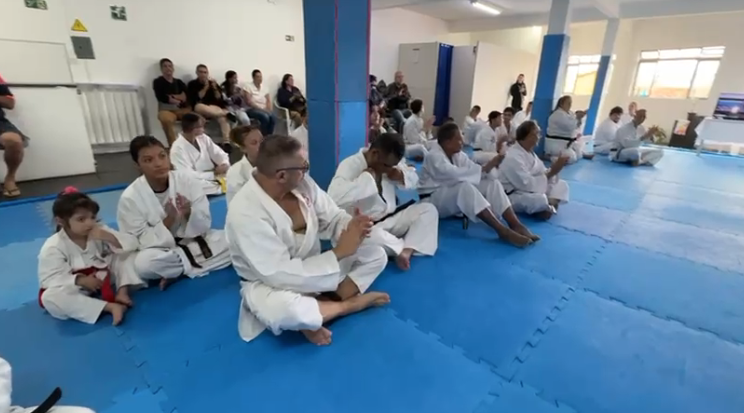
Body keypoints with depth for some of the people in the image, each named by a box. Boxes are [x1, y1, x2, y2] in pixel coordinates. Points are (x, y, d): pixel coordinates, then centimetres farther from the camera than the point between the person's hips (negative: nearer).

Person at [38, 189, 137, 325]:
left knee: (129, 255, -12)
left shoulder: (100, 231, -9)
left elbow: (132, 243, -14)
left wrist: (109, 238, -31)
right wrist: (80, 280, -34)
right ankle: (110, 307, -38)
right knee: (50, 298, -37)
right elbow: (50, 279, -21)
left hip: (102, 279, 3)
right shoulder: (53, 247, -19)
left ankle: (122, 292, -22)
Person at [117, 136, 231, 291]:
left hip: (194, 241, 2)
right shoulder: (130, 198, -14)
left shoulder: (187, 180, -11)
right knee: (143, 264, -35)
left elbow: (204, 224, -7)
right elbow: (141, 241, -13)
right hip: (161, 252, -2)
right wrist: (168, 221, -28)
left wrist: (189, 213, -29)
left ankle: (177, 272, -15)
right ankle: (195, 262, -9)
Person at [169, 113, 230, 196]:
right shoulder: (177, 149, -15)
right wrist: (214, 174, -21)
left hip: (214, 179, 7)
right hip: (197, 185, -7)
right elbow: (188, 176, -20)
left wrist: (225, 164, -16)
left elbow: (219, 154, 6)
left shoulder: (203, 138, 5)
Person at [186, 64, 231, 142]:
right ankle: (227, 113, -43)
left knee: (222, 118, -34)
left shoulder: (212, 83, 18)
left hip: (214, 107, 2)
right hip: (199, 109, -2)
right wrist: (205, 88, -7)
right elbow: (195, 99, -4)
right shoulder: (192, 84, 10)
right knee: (199, 107, -41)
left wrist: (215, 88, -6)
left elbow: (219, 98, 10)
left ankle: (226, 140, -46)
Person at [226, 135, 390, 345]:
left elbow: (332, 217, -1)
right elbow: (280, 275, -31)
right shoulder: (244, 212, -29)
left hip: (315, 270, 6)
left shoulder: (302, 183, -10)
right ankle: (348, 304, -10)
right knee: (283, 310, -41)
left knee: (376, 254, -2)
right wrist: (339, 252, -29)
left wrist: (352, 226, -26)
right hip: (271, 284, -6)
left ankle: (314, 314, -14)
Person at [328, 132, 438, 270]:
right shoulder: (349, 165, -19)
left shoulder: (390, 161, 3)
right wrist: (367, 177, -30)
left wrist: (402, 176, -9)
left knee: (428, 209, -6)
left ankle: (408, 250, -24)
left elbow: (414, 179, 15)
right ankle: (408, 248, -13)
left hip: (391, 219, 7)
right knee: (372, 236, -41)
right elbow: (335, 197, -36)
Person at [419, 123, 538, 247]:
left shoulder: (457, 154, 5)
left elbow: (473, 171, -4)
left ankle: (516, 225, -23)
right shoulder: (433, 157, -19)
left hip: (457, 197, 8)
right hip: (433, 201, -8)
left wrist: (491, 166, -23)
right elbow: (456, 174, -34)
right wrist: (485, 168, -30)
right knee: (465, 187, -37)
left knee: (492, 183, -12)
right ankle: (502, 231, -40)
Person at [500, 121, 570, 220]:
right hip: (513, 196, -10)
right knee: (541, 200, -35)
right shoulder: (513, 157, -25)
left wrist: (554, 169, -15)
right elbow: (527, 184, -28)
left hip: (531, 189, 10)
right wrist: (550, 173, -23)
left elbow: (541, 173, 6)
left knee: (562, 185, 9)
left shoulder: (529, 151, 7)